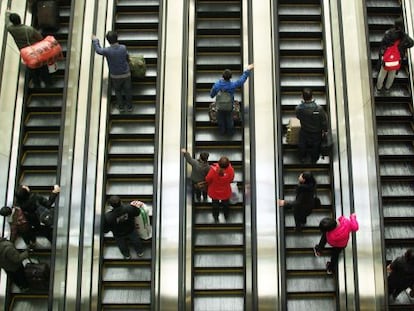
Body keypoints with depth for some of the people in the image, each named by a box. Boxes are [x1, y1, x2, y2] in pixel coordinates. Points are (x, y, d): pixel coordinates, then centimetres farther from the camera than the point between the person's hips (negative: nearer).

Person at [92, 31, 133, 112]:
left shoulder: (107, 51, -23)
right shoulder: (123, 48, -19)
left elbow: (98, 50, -2)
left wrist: (95, 40, 14)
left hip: (115, 76, -1)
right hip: (126, 74, 1)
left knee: (118, 91, 25)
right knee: (128, 90, 23)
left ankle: (121, 107, 38)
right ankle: (129, 107, 38)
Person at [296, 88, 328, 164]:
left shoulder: (298, 108, -29)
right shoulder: (319, 108, -31)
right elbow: (324, 121, -17)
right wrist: (325, 130, 3)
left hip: (304, 133, 0)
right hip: (316, 132, 0)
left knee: (302, 146, 29)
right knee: (316, 146, 29)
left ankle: (303, 158, 52)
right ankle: (314, 160, 51)